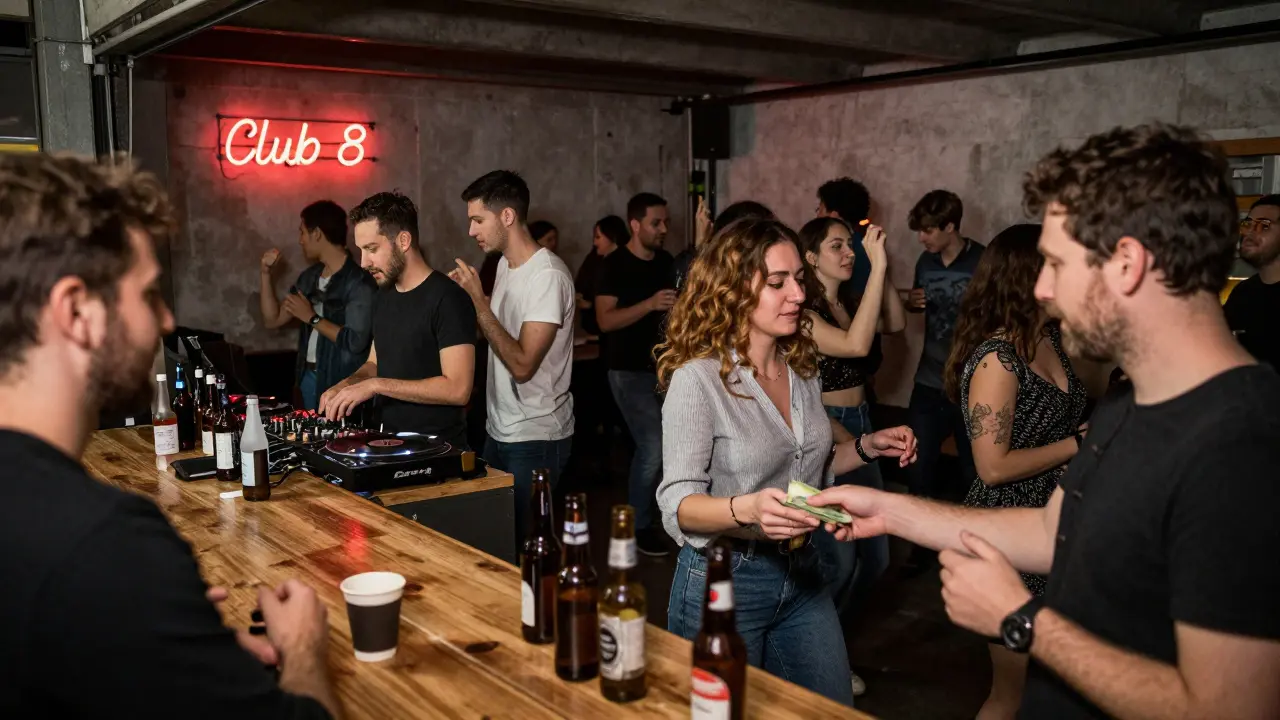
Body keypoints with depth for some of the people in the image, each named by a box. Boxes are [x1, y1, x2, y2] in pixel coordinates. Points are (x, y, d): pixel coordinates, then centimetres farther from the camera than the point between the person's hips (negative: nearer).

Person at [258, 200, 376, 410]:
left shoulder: (359, 281, -16)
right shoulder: (309, 277, 11)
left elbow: (356, 342, -25)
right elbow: (272, 320, 14)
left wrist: (312, 318, -15)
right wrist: (266, 273, 6)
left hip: (341, 383, -8)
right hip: (308, 376, 8)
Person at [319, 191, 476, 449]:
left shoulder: (447, 299, -16)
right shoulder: (385, 295, 9)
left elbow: (458, 389, -22)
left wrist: (376, 385, -20)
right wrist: (347, 385, 0)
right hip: (391, 441, 7)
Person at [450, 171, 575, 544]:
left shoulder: (548, 276, -20)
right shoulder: (505, 265, 8)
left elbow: (522, 365, -24)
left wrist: (479, 302, -21)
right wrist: (465, 298, 1)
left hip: (536, 439, -8)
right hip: (499, 430, 8)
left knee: (525, 540, 1)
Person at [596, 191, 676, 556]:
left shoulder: (666, 260, 9)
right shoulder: (616, 264, -10)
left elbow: (681, 302, 24)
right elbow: (605, 320, -18)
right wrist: (651, 304, -27)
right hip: (631, 371, -7)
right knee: (653, 447, -11)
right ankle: (638, 526, 6)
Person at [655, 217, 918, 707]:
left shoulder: (802, 369, 3)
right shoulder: (698, 378, -19)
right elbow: (678, 506, -21)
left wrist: (867, 448, 1)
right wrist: (745, 510, -39)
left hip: (802, 573, 7)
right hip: (723, 580, -6)